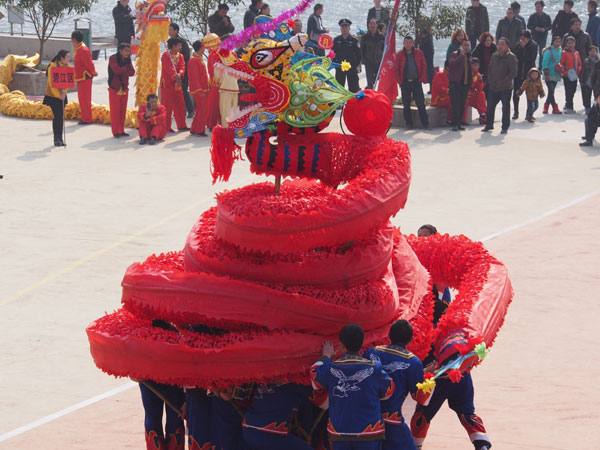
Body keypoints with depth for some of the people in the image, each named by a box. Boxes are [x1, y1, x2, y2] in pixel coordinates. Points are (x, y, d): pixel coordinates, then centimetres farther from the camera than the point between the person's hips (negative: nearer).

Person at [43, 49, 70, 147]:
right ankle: (56, 139, -7)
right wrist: (59, 96, -19)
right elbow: (52, 83, -16)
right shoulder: (53, 67, -17)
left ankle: (60, 139, 12)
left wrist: (64, 90, -17)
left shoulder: (68, 66, 3)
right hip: (53, 95, -6)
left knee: (61, 117, 6)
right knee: (57, 116, -11)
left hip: (62, 96, 6)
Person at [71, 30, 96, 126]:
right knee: (82, 98, 15)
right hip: (79, 77, 10)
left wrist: (93, 72, -8)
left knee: (85, 98, -6)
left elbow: (89, 63, -21)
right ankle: (84, 117, 23)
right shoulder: (77, 48, 12)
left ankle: (87, 119, -2)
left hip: (84, 77, -10)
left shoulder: (83, 50, -21)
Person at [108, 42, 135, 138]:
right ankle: (116, 131, -2)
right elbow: (116, 70, -23)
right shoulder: (113, 58, -9)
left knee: (123, 110, 6)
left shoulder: (128, 59, 8)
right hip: (114, 88, -5)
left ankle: (121, 130, 13)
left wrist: (122, 71, -17)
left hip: (124, 88, 5)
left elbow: (132, 72, -3)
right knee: (115, 110, -6)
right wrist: (126, 68, -9)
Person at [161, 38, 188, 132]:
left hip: (177, 83, 7)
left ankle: (182, 126, 16)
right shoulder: (166, 55, -7)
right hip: (167, 84, -7)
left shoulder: (180, 56, 13)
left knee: (180, 105, 8)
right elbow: (169, 68, -19)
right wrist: (175, 76, -30)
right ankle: (166, 127, 0)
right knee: (167, 106, -4)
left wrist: (179, 75, -21)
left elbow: (182, 67, -1)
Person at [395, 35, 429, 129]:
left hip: (416, 82, 0)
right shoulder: (399, 55, 2)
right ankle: (409, 123, 13)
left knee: (421, 103, -1)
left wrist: (422, 78, -2)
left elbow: (424, 66, 6)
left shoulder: (419, 53, 3)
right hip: (405, 83, 0)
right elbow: (396, 69, 4)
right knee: (406, 105, 4)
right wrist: (400, 81, -4)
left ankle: (425, 122, 4)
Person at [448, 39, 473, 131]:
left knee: (463, 106, 8)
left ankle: (459, 123, 16)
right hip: (455, 84, -6)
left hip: (465, 85, 6)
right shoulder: (455, 54, -4)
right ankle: (455, 124, -4)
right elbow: (451, 63, -25)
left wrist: (470, 82, 13)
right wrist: (461, 55, -23)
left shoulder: (469, 56, 15)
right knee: (456, 105, -8)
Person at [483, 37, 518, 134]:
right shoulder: (494, 56, 11)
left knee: (505, 107, 0)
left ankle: (505, 127, 9)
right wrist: (490, 80, 3)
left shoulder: (511, 57, -8)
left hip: (506, 88, -5)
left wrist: (502, 82, -17)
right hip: (493, 88, 6)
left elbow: (513, 73, -13)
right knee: (490, 107, 9)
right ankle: (489, 125, 23)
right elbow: (490, 69, 18)